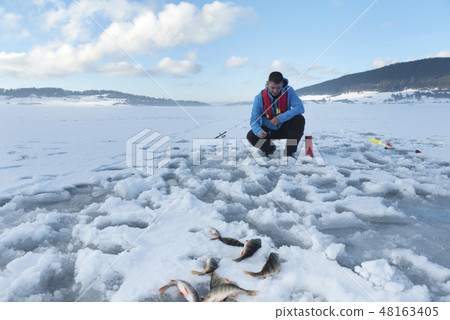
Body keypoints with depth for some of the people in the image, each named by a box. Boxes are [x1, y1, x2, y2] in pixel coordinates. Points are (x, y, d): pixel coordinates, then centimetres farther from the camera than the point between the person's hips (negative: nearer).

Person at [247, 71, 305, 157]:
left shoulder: (289, 91, -13)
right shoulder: (260, 98, -16)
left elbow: (300, 108, -24)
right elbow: (254, 120, -17)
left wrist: (281, 118, -36)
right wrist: (259, 131, -41)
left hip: (285, 129, 0)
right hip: (268, 131, 0)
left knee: (299, 119, -27)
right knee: (251, 136, -26)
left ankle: (289, 151, -14)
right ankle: (270, 148, 6)